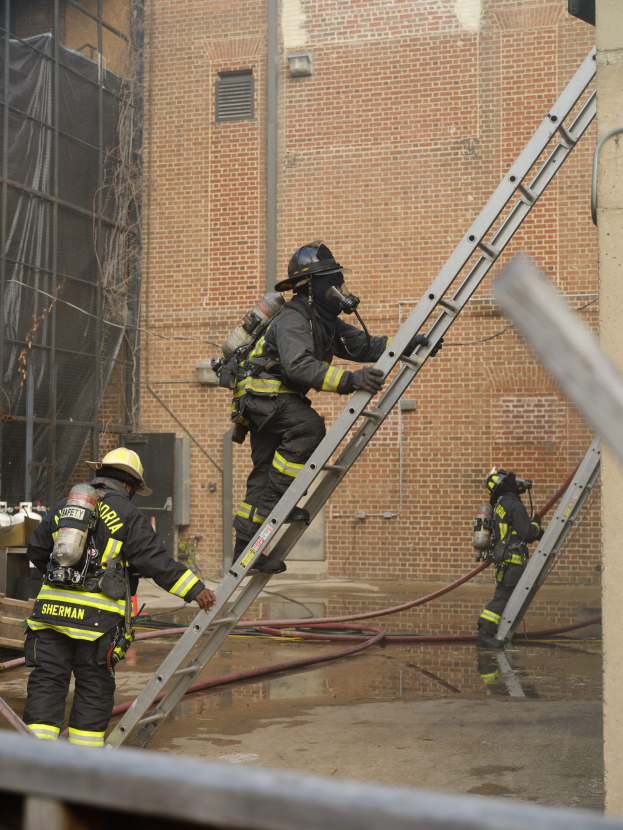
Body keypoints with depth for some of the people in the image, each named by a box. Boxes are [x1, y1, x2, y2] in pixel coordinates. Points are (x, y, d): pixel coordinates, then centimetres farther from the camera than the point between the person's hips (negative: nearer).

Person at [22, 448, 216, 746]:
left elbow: (36, 551, 22)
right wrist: (194, 589, -2)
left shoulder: (63, 506, 14)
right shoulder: (128, 515, 0)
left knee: (47, 679, 7)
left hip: (52, 606, 4)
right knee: (94, 686, 7)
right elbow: (156, 560, -6)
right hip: (97, 615, -3)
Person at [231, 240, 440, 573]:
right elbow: (300, 366, -36)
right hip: (261, 393, -10)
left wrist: (409, 345, -5)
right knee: (309, 426, -30)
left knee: (265, 473, 8)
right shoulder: (292, 320, -20)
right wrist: (350, 380, -44)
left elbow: (363, 345, 7)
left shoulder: (326, 322, 11)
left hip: (278, 397, 10)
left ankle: (245, 548, 11)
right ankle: (273, 499, -22)